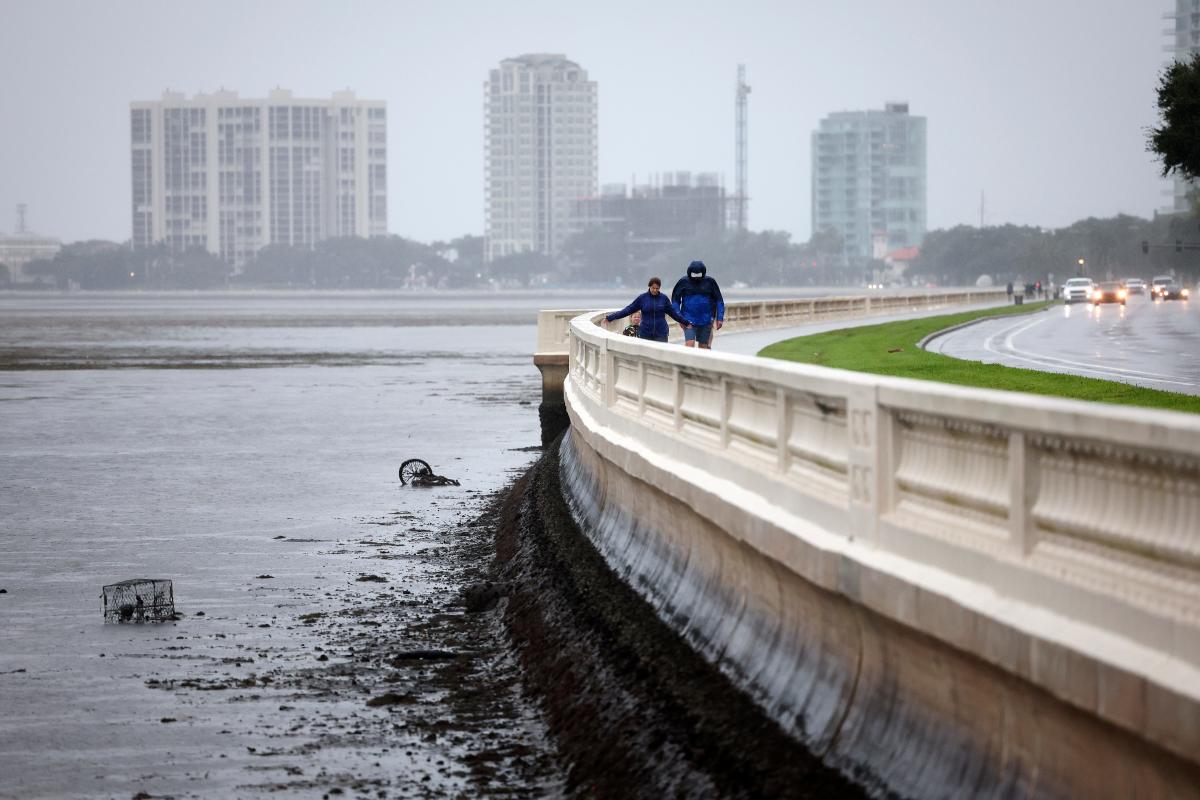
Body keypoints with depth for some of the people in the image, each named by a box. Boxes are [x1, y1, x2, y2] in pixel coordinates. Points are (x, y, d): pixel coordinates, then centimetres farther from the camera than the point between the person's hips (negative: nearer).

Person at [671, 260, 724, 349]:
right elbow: (675, 299, 5)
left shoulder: (709, 282, -1)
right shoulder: (683, 282, -3)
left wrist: (720, 318, -1)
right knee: (689, 344, -14)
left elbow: (719, 300, 6)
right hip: (689, 320, -2)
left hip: (705, 321, 2)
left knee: (704, 346, 7)